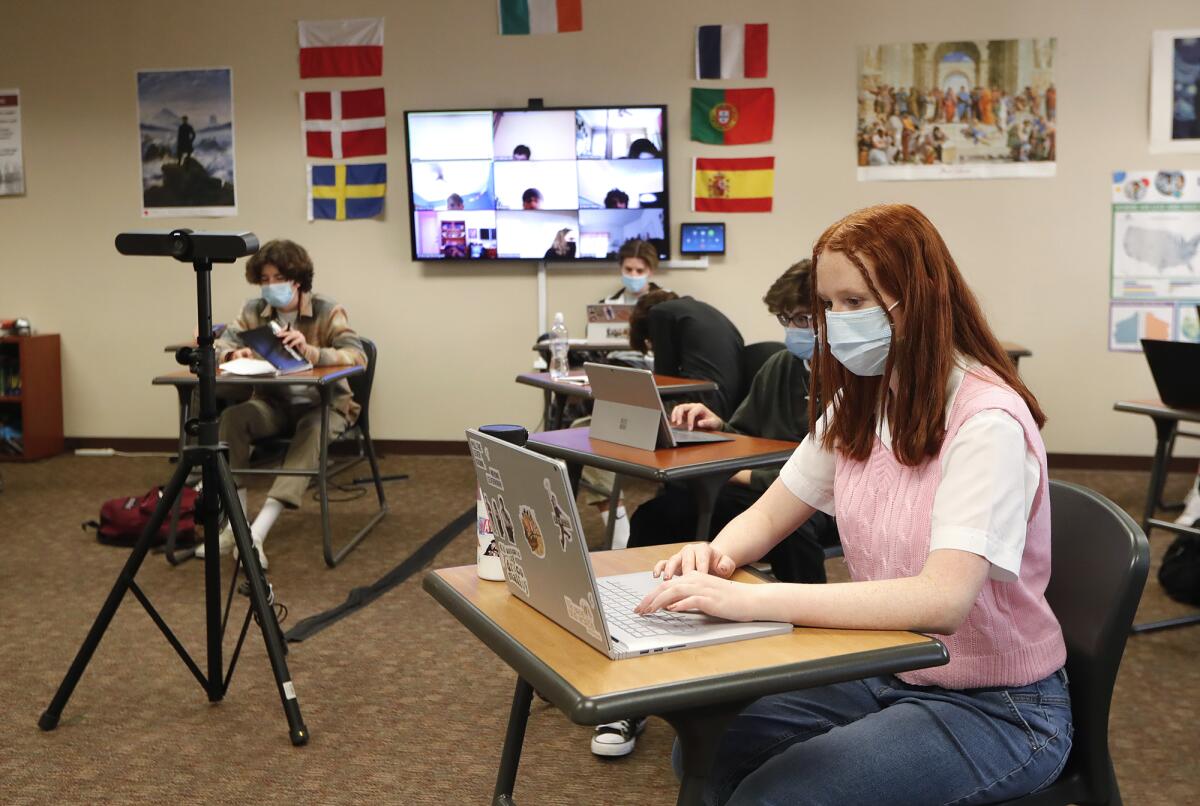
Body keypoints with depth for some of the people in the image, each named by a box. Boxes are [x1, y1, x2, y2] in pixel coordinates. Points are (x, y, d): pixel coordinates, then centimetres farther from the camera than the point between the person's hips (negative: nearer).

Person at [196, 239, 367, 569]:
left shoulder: (327, 311, -10)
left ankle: (257, 533, -43)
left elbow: (357, 356, -22)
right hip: (273, 403, 4)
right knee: (233, 415, -27)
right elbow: (220, 345, -1)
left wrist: (311, 351, -39)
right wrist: (234, 354, -27)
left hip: (323, 405, -4)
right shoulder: (254, 311, 2)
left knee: (312, 429, -37)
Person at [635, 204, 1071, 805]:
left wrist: (747, 601, -40)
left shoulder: (987, 422, -23)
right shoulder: (858, 404, 3)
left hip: (996, 709, -6)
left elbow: (941, 601, -34)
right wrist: (717, 554, -15)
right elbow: (770, 514, 9)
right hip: (888, 673, 7)